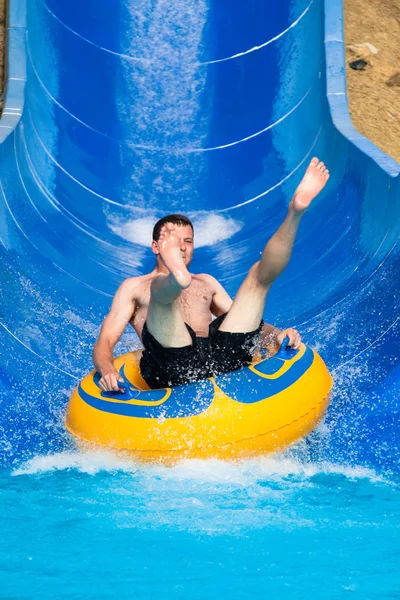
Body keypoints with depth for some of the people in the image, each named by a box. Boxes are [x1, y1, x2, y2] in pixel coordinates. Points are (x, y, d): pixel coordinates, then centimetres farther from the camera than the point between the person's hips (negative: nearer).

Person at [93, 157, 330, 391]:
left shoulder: (206, 282, 36)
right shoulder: (134, 287, 24)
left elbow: (243, 318, 32)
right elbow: (104, 342, 12)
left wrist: (277, 334, 8)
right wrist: (107, 371, -14)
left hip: (221, 355, 4)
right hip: (174, 363, -4)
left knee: (260, 273, 0)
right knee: (161, 287, -27)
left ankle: (295, 211, -25)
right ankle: (178, 278, -64)